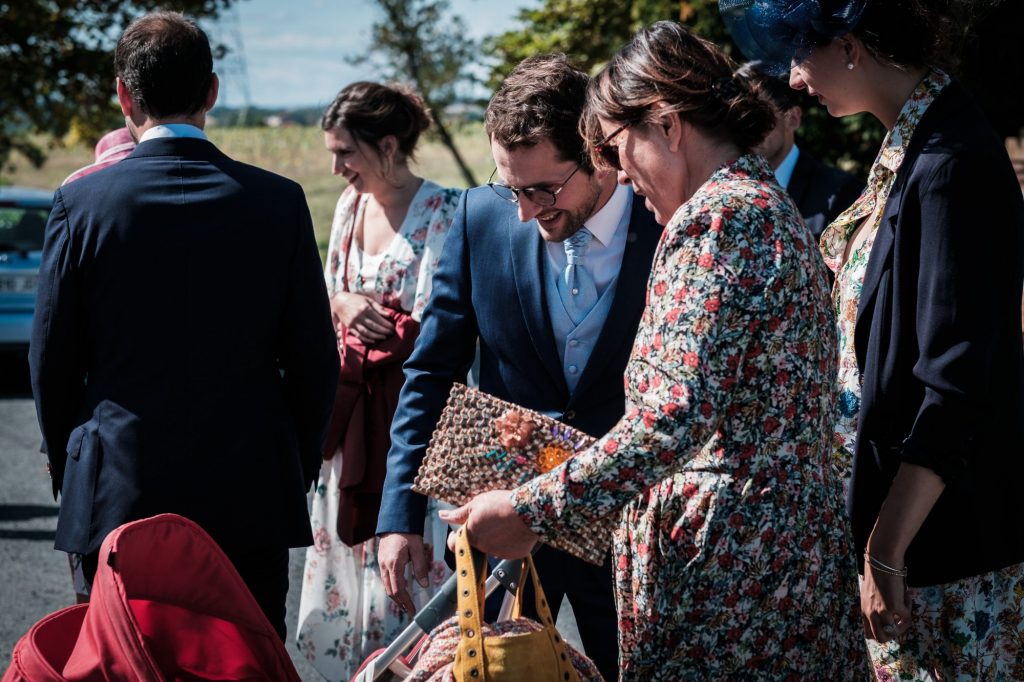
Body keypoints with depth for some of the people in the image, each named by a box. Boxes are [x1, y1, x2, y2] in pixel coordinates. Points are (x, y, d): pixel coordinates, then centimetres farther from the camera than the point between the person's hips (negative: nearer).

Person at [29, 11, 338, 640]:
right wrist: (297, 472, 14)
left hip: (116, 495, -1)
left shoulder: (82, 203, -5)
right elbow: (316, 359, 1)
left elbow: (52, 363, 1)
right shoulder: (279, 203, -3)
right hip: (251, 500, 1)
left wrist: (71, 472, 15)